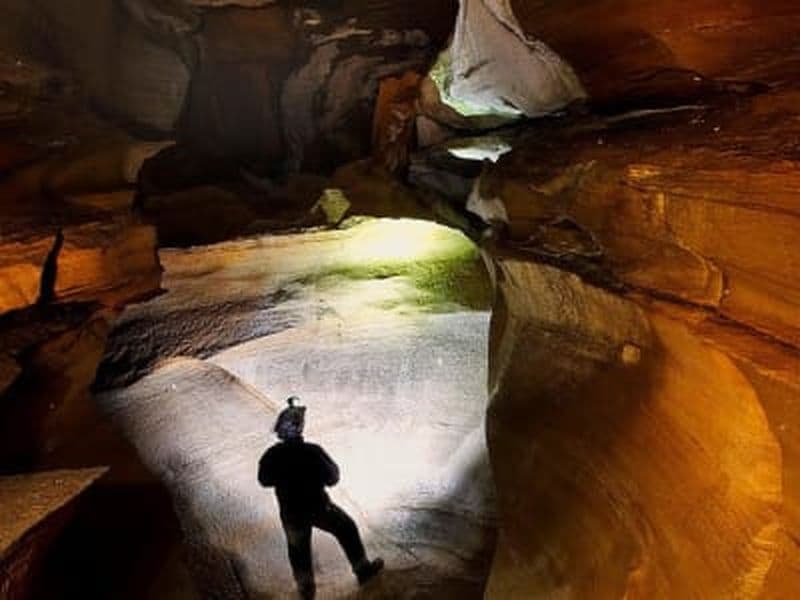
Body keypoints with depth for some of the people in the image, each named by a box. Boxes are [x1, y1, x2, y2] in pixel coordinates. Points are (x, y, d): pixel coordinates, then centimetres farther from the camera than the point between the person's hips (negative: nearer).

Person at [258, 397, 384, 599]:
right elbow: (332, 478, -15)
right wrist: (331, 464, 3)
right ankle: (363, 570, 33)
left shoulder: (273, 455, -18)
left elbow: (265, 480, 1)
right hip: (318, 508, -2)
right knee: (347, 530, 21)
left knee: (298, 549, 27)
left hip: (291, 513, 2)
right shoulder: (313, 451, -26)